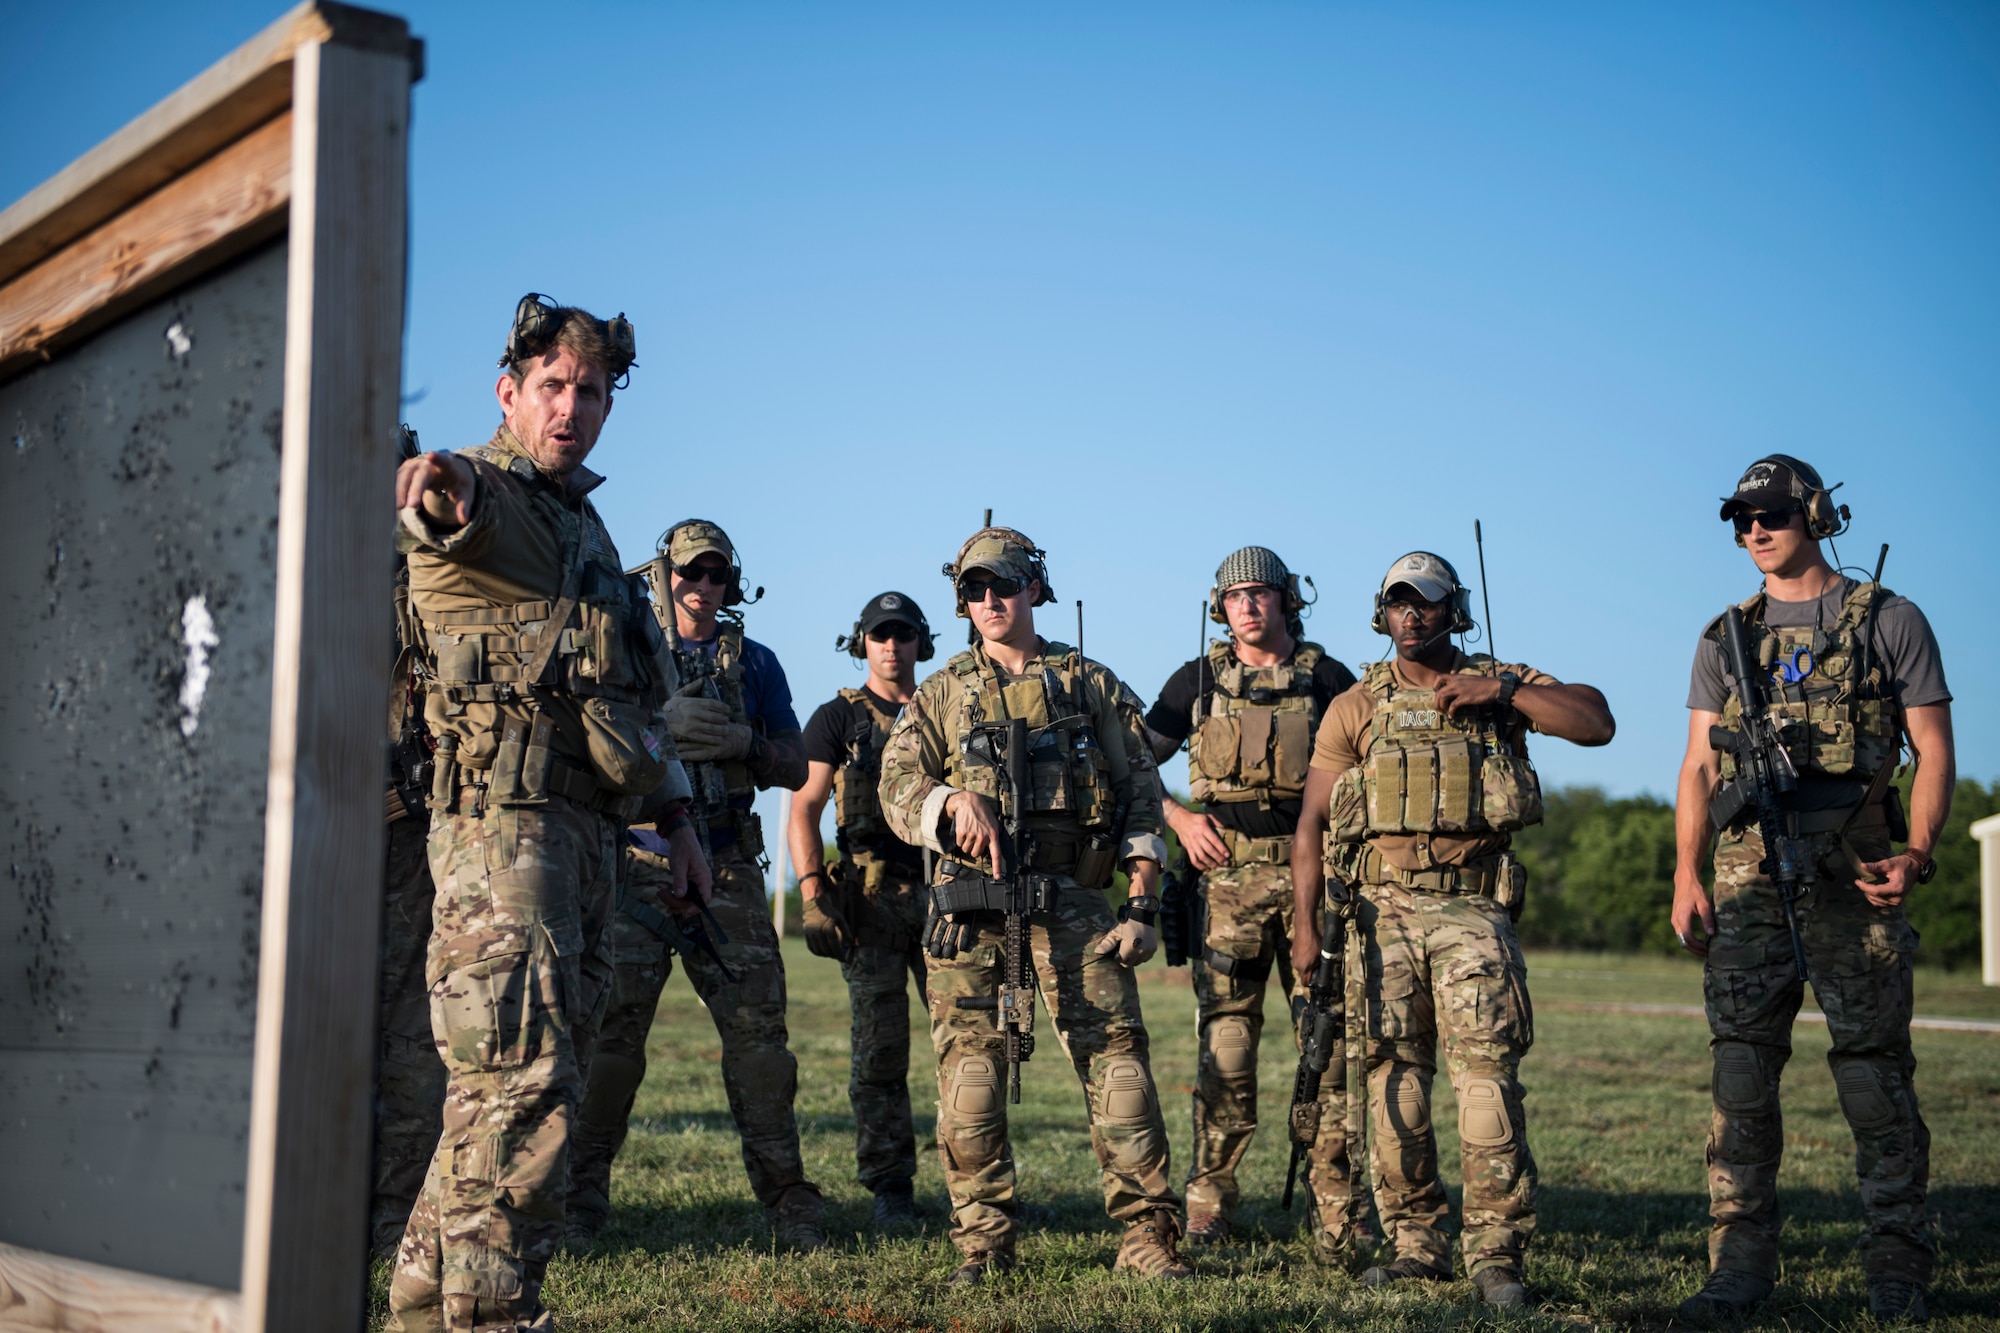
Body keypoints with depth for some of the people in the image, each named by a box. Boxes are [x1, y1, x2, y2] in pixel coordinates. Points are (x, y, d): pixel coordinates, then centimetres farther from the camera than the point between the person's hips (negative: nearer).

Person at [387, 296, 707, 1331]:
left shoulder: (587, 523, 24)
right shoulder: (476, 493, -2)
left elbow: (635, 691, 28)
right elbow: (442, 512, -30)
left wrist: (675, 813, 25)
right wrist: (438, 491, -54)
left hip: (587, 827, 9)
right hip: (504, 815, -9)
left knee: (531, 1076, 11)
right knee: (522, 1079, -15)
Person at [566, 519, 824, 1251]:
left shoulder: (756, 663, 15)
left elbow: (796, 767, 12)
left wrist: (743, 741, -8)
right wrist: (659, 722, -15)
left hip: (726, 873, 1)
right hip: (637, 866, -1)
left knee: (757, 1030, -3)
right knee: (611, 1029, -7)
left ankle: (788, 1203, 4)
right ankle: (580, 1200, 3)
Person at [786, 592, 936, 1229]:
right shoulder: (837, 718, 6)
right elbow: (804, 807, -1)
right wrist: (813, 893, -14)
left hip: (942, 890, 2)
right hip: (870, 896, -2)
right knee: (879, 1044, -1)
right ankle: (891, 1187, 7)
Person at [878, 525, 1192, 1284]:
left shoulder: (1091, 685, 12)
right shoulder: (943, 694, 15)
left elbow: (1141, 794, 9)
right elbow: (897, 786, 5)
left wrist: (1142, 901, -1)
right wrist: (956, 801, -17)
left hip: (1073, 900, -1)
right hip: (971, 903, 1)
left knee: (1117, 1061, -8)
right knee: (969, 1073, -1)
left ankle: (1147, 1236, -2)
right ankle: (983, 1241, 10)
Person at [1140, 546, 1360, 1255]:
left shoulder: (1329, 679, 9)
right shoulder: (1199, 680, 11)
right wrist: (1180, 819, -1)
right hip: (1228, 876, 0)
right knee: (1225, 1038, -1)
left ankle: (1336, 1215, 4)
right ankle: (1208, 1202, 8)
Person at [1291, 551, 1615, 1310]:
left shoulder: (1505, 687, 11)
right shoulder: (1356, 707, 12)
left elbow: (1597, 725, -3)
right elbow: (1312, 821, 9)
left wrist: (1504, 691, -10)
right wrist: (1304, 922, -1)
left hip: (1473, 911, -2)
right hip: (1383, 911, 2)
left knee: (1488, 1072, -11)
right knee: (1393, 1081, 3)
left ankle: (1495, 1252, -5)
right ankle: (1415, 1245, 13)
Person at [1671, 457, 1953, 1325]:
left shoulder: (1889, 621, 6)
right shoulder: (1725, 639, 16)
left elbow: (1933, 750, 3)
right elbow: (1699, 766, 13)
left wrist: (1915, 855, -12)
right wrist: (1686, 875, 1)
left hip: (1854, 870, -3)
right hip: (1748, 870, 3)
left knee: (1874, 1066, -2)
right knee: (1741, 1065, 0)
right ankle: (1740, 1263, 4)